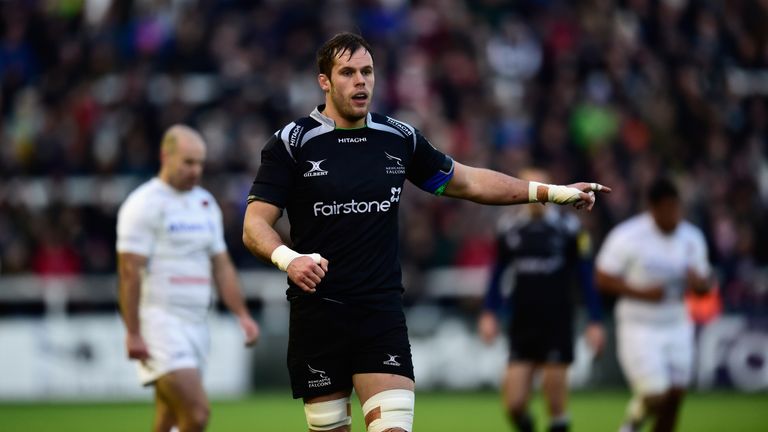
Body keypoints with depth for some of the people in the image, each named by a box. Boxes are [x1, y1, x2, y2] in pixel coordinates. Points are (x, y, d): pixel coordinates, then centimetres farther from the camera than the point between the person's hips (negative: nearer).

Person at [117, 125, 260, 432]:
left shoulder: (206, 204, 16)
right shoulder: (144, 205, -8)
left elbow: (221, 266, 20)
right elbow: (130, 271, -12)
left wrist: (242, 315, 10)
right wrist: (133, 334, -17)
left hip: (196, 323, 8)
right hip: (160, 322, -8)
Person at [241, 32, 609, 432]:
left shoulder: (400, 139, 8)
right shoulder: (292, 142, -3)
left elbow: (466, 182, 20)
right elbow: (255, 225, -6)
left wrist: (552, 191, 16)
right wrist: (287, 258, -28)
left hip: (382, 312, 2)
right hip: (317, 311, -2)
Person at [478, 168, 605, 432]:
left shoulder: (567, 227, -4)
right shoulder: (510, 228, 4)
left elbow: (585, 278, 1)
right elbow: (497, 274, 16)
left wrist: (594, 321, -1)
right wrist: (489, 314, 8)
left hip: (557, 324, -2)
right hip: (522, 325, 2)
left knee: (555, 396, -2)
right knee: (514, 402, -4)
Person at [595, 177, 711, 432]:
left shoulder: (692, 238, 3)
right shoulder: (627, 237, -12)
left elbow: (704, 286, 11)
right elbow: (603, 279, -9)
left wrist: (697, 282, -14)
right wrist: (642, 293, -21)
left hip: (677, 327, 5)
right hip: (639, 327, -5)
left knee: (674, 400, 2)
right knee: (655, 397, -13)